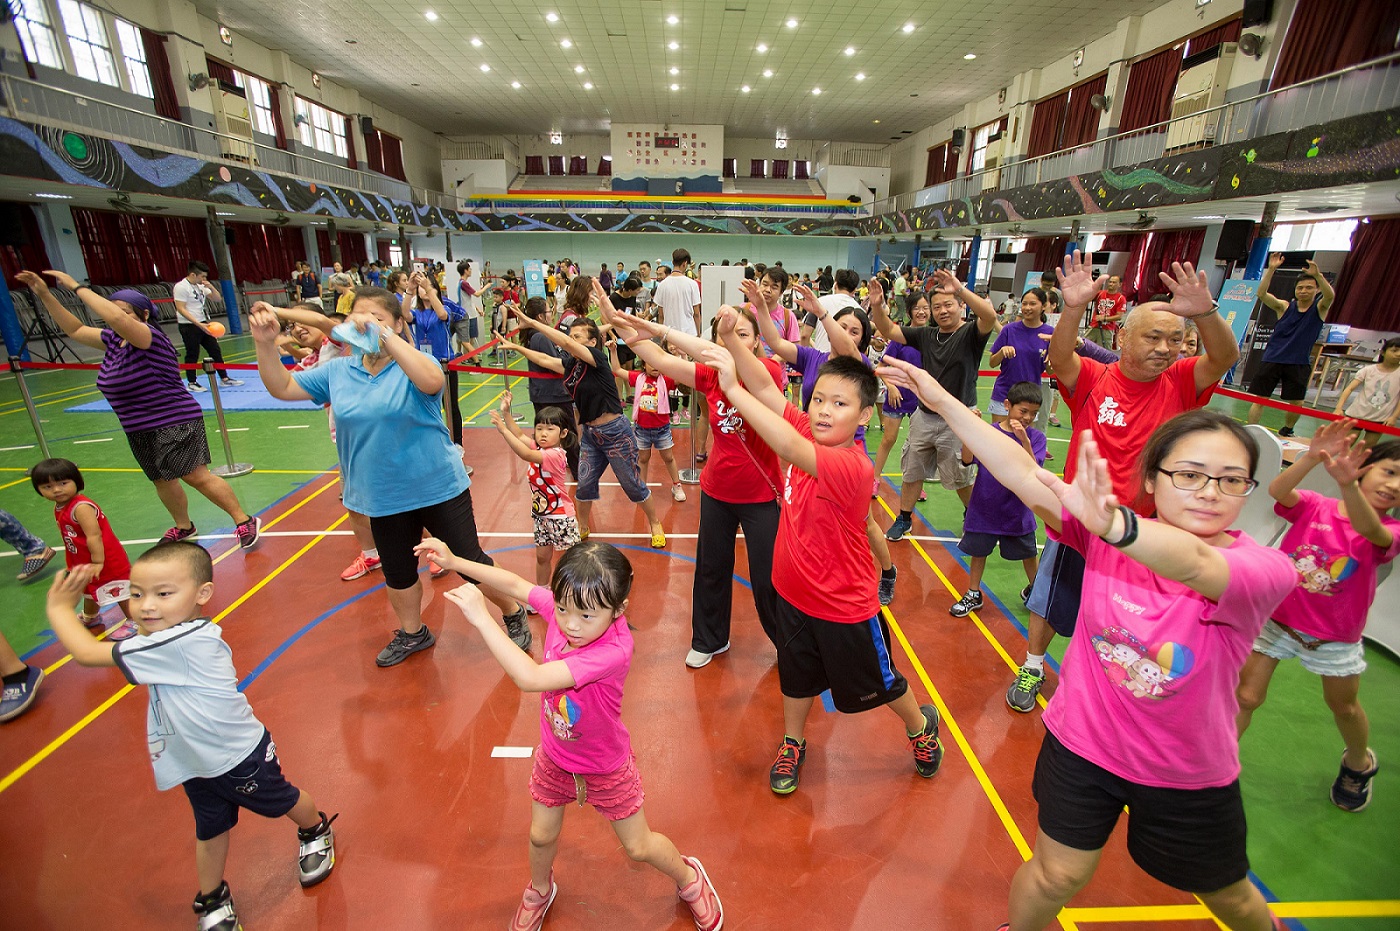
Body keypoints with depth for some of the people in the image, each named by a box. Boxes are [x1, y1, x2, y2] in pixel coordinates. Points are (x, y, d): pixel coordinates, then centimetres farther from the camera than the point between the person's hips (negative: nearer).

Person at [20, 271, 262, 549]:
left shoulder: (151, 337, -16)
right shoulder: (113, 339, 10)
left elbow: (116, 318, -33)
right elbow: (75, 329, 21)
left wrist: (78, 287, -22)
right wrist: (44, 294, 14)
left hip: (174, 424, -9)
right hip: (139, 431, 9)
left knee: (197, 477, -13)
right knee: (162, 481, 17)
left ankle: (244, 521, -6)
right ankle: (183, 526, 34)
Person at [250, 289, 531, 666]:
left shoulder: (413, 364, -14)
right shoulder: (339, 371, 2)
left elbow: (433, 382, -37)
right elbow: (282, 387, 8)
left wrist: (383, 335, -41)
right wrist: (265, 344, -8)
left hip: (439, 489, -5)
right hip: (383, 498, 6)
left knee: (469, 561, 3)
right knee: (397, 573, 22)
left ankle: (514, 615, 27)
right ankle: (412, 633, 47)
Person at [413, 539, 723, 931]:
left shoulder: (614, 650, -43)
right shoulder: (563, 604, -26)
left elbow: (529, 678, -47)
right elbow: (515, 584, -10)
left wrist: (480, 617, -45)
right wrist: (454, 561, -16)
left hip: (606, 768, -5)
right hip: (554, 757, 5)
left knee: (638, 846, 17)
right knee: (541, 836, 26)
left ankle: (689, 877, 49)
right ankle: (539, 891, 60)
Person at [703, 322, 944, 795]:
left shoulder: (854, 466, -32)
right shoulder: (810, 435, -12)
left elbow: (790, 447, -48)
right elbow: (766, 390, -16)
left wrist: (732, 387, -47)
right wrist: (731, 338, -29)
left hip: (844, 606, -5)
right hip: (794, 593, 6)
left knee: (876, 682, 22)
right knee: (796, 676, 26)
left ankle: (922, 725, 53)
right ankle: (792, 743, 52)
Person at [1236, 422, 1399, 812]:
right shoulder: (1314, 506, -11)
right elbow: (1277, 491, -33)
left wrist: (1347, 485, -56)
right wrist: (1312, 459, -51)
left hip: (1335, 637, 2)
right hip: (1277, 619, -1)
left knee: (1344, 707, 22)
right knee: (1246, 697, 2)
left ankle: (1359, 763, 52)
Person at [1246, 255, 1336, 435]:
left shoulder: (1320, 308, 3)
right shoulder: (1285, 306, 4)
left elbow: (1330, 295, -19)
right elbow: (1262, 293, -10)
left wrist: (1317, 275, -34)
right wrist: (1271, 269, -21)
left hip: (1299, 364, 0)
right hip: (1272, 360, 0)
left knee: (1297, 403, 1)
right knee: (1258, 399, -3)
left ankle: (1286, 432, 23)